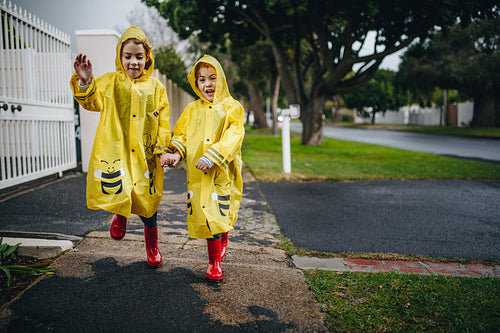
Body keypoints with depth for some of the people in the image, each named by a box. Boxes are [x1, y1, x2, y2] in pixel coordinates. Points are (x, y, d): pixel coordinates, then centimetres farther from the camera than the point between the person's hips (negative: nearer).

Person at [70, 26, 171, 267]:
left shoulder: (156, 88, 10)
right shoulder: (110, 82, 7)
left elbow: (164, 123, 9)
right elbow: (93, 101, -8)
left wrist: (163, 150, 0)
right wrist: (84, 83, -28)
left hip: (144, 154, 1)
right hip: (114, 151, -1)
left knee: (148, 203, 7)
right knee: (116, 192, -21)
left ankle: (152, 243, 34)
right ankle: (119, 213, 19)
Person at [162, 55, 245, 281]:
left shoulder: (231, 108, -1)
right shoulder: (192, 109, 11)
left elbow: (233, 137, -13)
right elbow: (181, 134, 13)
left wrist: (212, 157, -25)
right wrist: (177, 153, -8)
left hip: (222, 172, -2)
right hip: (197, 174, 2)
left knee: (222, 214, 4)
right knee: (207, 216, 2)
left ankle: (223, 240, 39)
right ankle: (214, 261, 18)